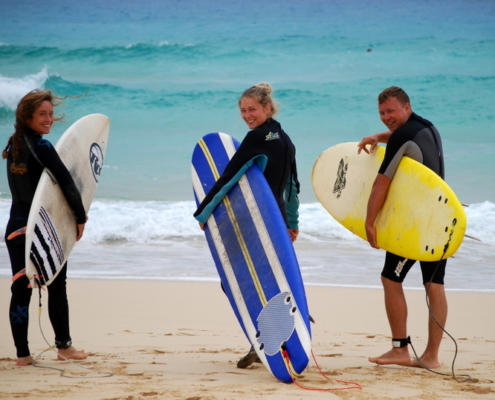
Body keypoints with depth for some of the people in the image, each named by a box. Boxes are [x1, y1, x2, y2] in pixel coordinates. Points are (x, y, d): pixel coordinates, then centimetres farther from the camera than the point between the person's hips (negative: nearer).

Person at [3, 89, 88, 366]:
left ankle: (23, 354, 4)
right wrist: (80, 216, -8)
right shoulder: (41, 147, -14)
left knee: (21, 290, 5)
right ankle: (64, 346, 16)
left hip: (16, 227, 6)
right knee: (57, 287, 8)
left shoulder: (13, 146, 8)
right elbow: (67, 183, -18)